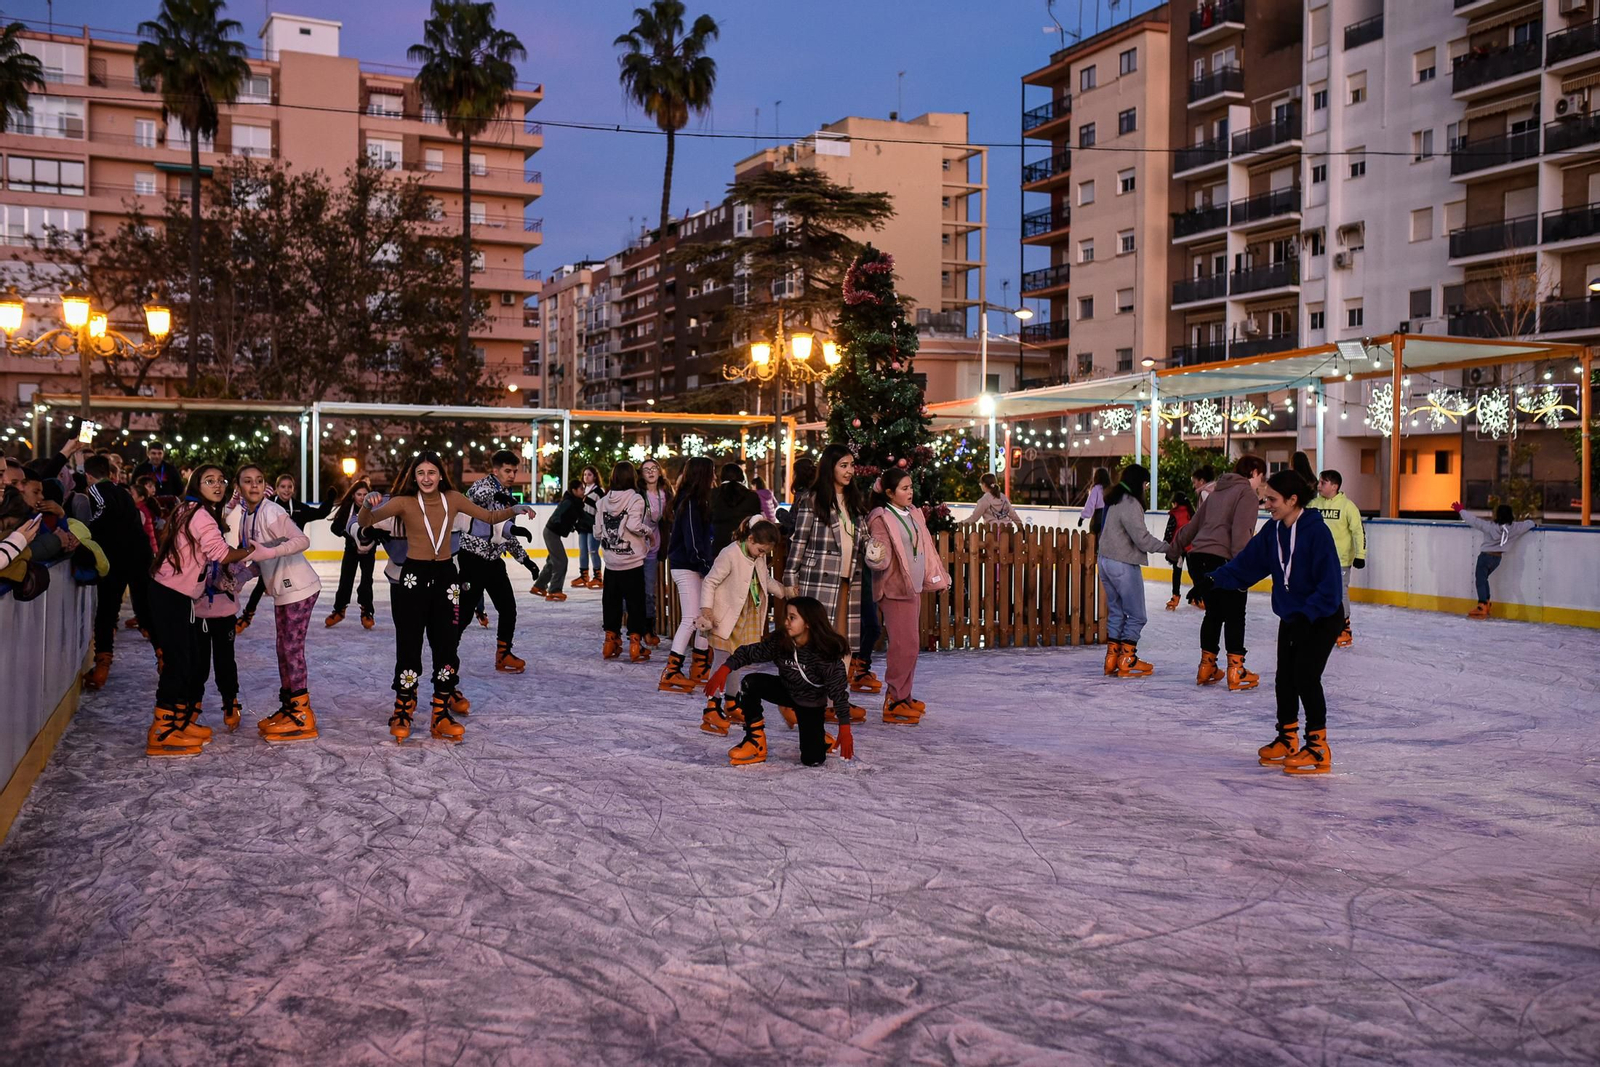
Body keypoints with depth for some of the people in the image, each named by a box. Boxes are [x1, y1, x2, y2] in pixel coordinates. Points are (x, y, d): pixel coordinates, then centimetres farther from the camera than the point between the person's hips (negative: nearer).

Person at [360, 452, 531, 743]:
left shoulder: (453, 499, 1)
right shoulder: (404, 502, -7)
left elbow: (489, 516, 9)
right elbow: (366, 521, -15)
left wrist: (513, 511, -9)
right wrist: (368, 505, -37)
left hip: (445, 577, 3)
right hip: (413, 578, -3)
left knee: (446, 645, 7)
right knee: (409, 645, 1)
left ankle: (442, 715, 15)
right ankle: (402, 712, 12)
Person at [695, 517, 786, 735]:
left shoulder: (759, 559, 5)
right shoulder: (730, 555, -20)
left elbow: (767, 581, 22)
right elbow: (710, 582, -17)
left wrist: (785, 591, 11)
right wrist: (706, 608, -23)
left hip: (746, 619, 7)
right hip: (724, 618, -7)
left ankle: (731, 706, 25)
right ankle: (711, 711, -6)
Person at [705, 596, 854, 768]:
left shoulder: (827, 653, -31)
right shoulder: (779, 641, -21)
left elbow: (839, 690, -28)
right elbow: (750, 652, -17)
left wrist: (845, 730, -29)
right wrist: (724, 669, -34)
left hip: (812, 704, -3)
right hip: (787, 690, 3)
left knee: (812, 760, -12)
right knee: (750, 683, -23)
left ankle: (819, 737, 26)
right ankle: (756, 741, -9)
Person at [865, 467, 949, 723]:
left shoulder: (915, 514, 12)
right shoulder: (882, 519, -11)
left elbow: (926, 548, 21)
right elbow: (882, 558, -17)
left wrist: (937, 577, 25)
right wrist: (877, 559, -39)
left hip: (913, 587, 8)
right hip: (895, 589, -8)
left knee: (911, 644, 13)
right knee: (905, 644, -12)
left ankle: (904, 697, 22)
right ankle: (894, 703, -6)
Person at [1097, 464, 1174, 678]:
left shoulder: (1114, 501, 12)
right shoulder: (1130, 504, -17)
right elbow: (1142, 538, -19)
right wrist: (1168, 548, -9)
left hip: (1106, 562, 9)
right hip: (1124, 565, -9)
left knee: (1116, 612, 14)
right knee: (1136, 615, 1)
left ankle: (1112, 657, 15)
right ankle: (1127, 660, 3)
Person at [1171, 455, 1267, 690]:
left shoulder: (1217, 493, 23)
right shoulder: (1247, 494, -1)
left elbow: (1193, 525, 28)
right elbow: (1241, 532, -14)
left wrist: (1174, 551, 36)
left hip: (1197, 559, 8)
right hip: (1220, 561, -8)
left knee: (1214, 613, 18)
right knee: (1234, 616, 2)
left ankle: (1207, 667, 22)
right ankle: (1236, 671, 3)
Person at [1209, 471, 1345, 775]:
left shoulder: (1317, 531, -22)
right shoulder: (1273, 531, -1)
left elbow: (1329, 583, -24)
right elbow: (1246, 563, -2)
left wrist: (1306, 614, -31)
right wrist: (1212, 580, -14)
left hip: (1322, 618, -7)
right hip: (1290, 617, 7)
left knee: (1306, 676, -11)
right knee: (1285, 678, 10)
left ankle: (1318, 747, -1)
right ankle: (1287, 739, 27)